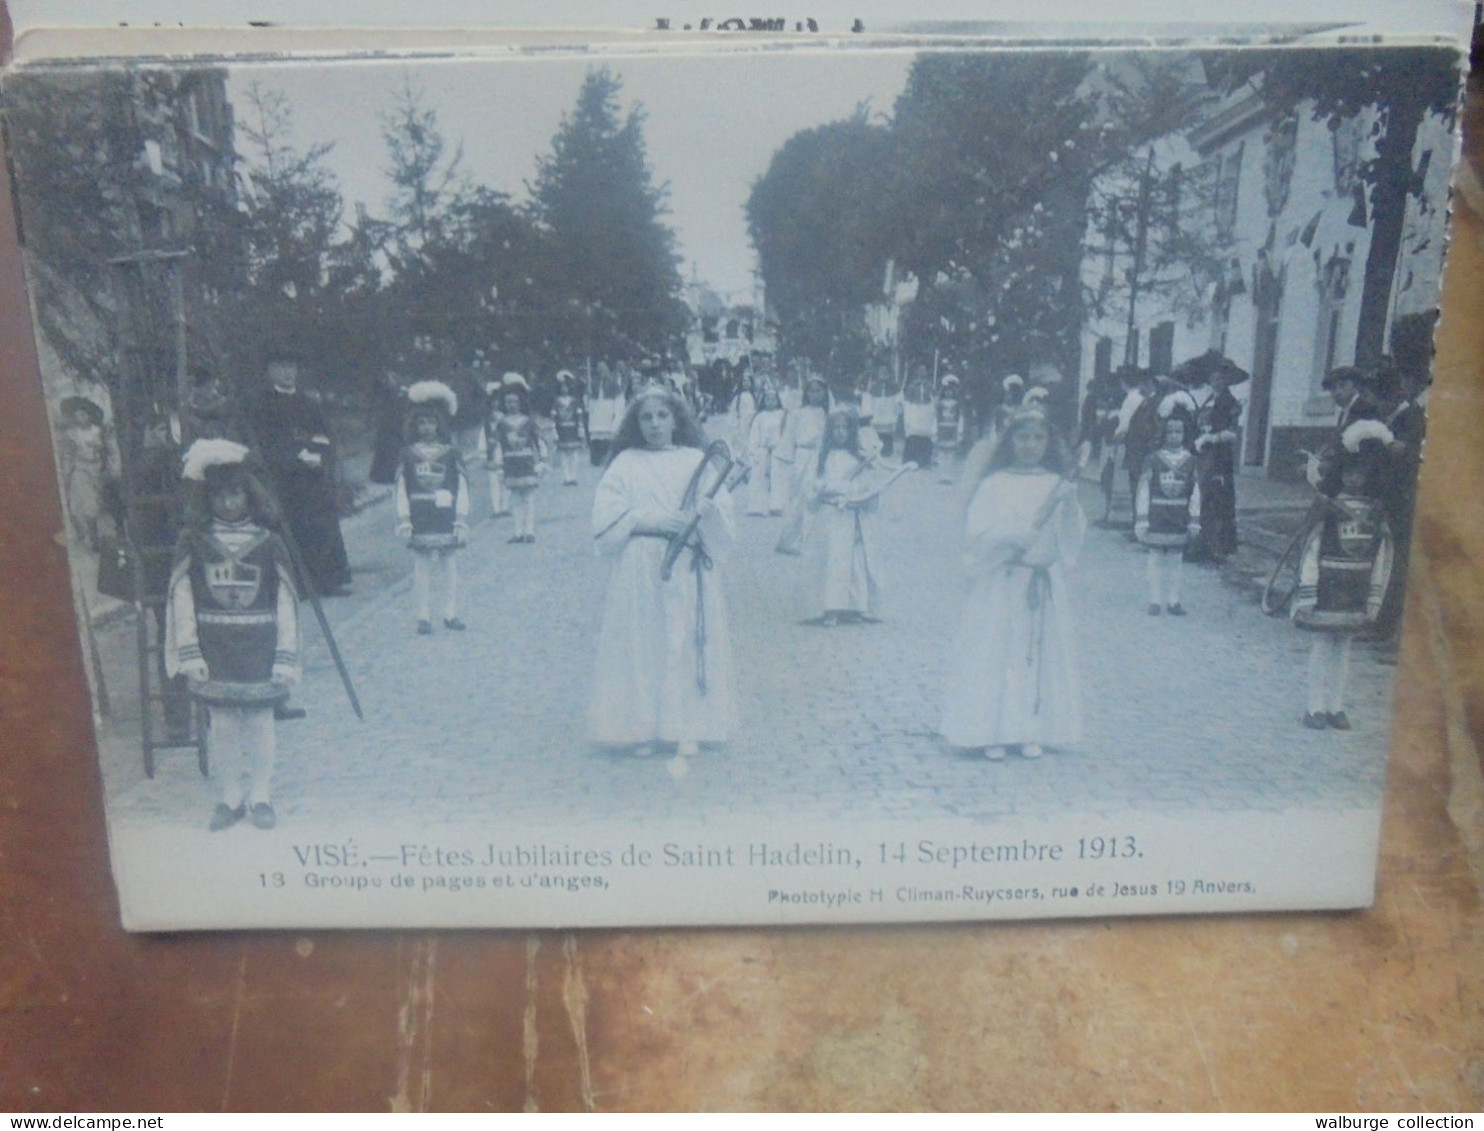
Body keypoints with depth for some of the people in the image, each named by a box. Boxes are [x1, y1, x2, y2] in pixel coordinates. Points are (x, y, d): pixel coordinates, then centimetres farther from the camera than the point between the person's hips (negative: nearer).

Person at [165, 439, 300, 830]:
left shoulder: (268, 543, 1)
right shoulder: (193, 542, 2)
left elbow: (286, 601, 2)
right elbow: (181, 598, 1)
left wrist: (286, 657, -1)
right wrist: (189, 652, -5)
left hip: (260, 652, 0)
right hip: (214, 653, 0)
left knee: (259, 725, 5)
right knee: (222, 727, 5)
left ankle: (260, 796, 17)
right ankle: (228, 797, 18)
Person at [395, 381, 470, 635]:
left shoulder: (451, 454, 3)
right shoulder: (408, 455, 4)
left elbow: (462, 489, 3)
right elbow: (401, 490, 4)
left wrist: (462, 521, -1)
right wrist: (403, 520, -2)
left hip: (446, 521, 0)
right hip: (419, 523, 0)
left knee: (450, 567, 5)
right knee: (421, 569, 2)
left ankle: (450, 613, 14)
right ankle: (424, 616, 8)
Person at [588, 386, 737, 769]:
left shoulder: (697, 461, 10)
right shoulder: (626, 464, 7)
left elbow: (724, 520, 4)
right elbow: (606, 519, -3)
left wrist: (706, 510, -18)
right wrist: (651, 521, -14)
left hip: (690, 570, 1)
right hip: (640, 569, 0)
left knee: (688, 646, -2)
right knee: (642, 645, -1)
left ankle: (687, 732, 2)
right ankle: (646, 726, 7)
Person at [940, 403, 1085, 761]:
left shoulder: (1057, 484, 6)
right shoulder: (995, 484, -2)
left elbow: (1074, 537, 2)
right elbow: (979, 533, -11)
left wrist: (1069, 503, -14)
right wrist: (1025, 532, -19)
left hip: (1046, 583, 3)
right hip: (1002, 582, -3)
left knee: (1040, 651, 6)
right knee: (997, 652, -1)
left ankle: (1032, 730, 14)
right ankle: (993, 732, 7)